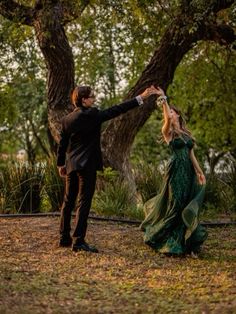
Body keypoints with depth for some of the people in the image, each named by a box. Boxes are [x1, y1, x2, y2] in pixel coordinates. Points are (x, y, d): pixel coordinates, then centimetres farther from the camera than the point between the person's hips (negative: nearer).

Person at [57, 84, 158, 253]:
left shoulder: (67, 119, 7)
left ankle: (64, 237, 21)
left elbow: (62, 144, 11)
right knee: (84, 202, -6)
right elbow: (116, 110, -14)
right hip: (87, 165, -7)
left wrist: (61, 164, 21)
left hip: (71, 165, 7)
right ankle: (79, 240, -8)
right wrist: (141, 98, -13)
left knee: (68, 201, 13)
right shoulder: (91, 115, -12)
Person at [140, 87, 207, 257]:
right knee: (174, 205, -5)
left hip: (188, 171, 6)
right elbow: (168, 118, -22)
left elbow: (191, 154, 14)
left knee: (187, 207, 6)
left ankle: (184, 242, 13)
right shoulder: (168, 131, 0)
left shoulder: (187, 133, 17)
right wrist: (163, 99, -18)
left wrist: (200, 172, 5)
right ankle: (169, 242, 7)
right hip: (176, 170, -6)